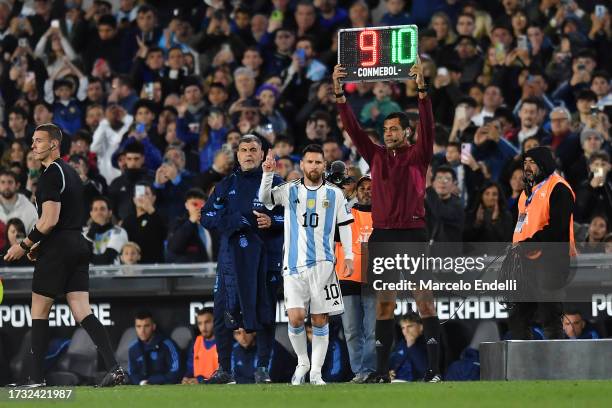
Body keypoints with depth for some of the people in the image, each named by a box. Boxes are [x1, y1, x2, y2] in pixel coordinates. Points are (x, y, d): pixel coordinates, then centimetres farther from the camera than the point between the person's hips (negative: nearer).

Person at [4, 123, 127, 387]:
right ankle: (114, 368, -12)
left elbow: (50, 219, -18)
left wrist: (24, 245, -10)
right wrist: (39, 245, 21)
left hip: (57, 250, -9)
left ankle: (37, 378, 2)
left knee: (39, 312, 1)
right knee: (82, 313, 2)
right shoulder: (71, 172, 19)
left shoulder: (51, 174, -11)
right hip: (78, 245, 9)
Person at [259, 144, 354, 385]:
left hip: (322, 265, 1)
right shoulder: (290, 191, 5)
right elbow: (265, 199, -10)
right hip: (294, 265, -1)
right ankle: (302, 363, 9)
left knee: (320, 320, 1)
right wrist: (268, 174, -26)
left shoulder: (334, 194, 7)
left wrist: (348, 257, 3)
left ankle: (316, 373, 9)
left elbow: (345, 225, 11)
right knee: (295, 318, -13)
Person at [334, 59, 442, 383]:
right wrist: (338, 92, -2)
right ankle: (381, 371, 7)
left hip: (413, 235, -4)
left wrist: (421, 89, -24)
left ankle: (434, 368, -8)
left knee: (425, 301, -6)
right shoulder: (377, 156, 13)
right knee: (384, 305, 5)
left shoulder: (418, 156, 3)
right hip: (382, 236, 4)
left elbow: (427, 125, -11)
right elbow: (353, 128, 7)